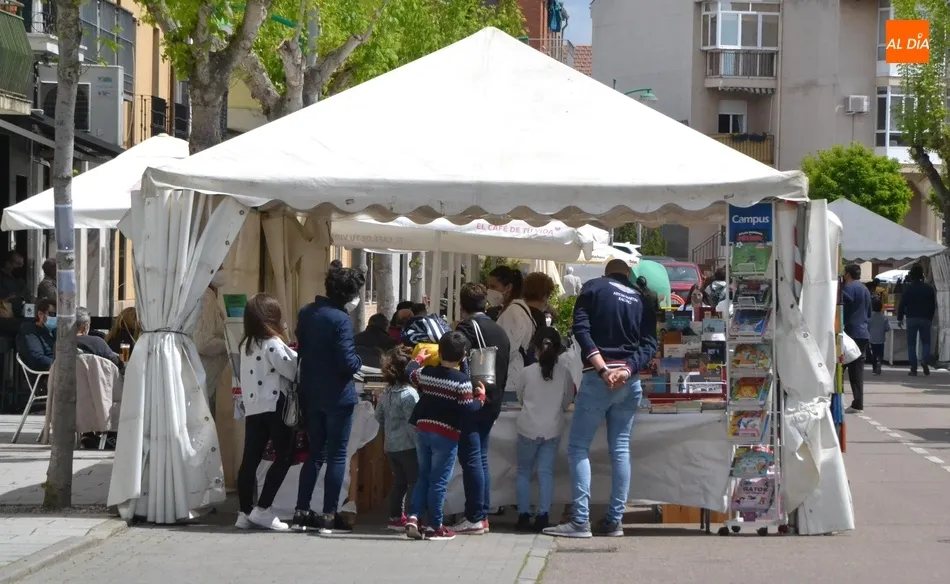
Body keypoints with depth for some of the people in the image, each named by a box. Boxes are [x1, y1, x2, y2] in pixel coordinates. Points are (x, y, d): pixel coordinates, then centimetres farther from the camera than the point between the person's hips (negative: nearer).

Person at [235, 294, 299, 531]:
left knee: (250, 459, 5)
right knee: (284, 456, -1)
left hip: (252, 408, 7)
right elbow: (292, 370, -12)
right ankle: (262, 509, -7)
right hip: (274, 407, -7)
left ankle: (245, 512, 5)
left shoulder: (247, 345, 14)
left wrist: (293, 356, 12)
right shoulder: (273, 344, -11)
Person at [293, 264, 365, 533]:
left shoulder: (306, 313, 5)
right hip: (337, 396, -7)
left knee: (315, 453, 15)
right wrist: (359, 362, -1)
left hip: (310, 394, 7)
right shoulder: (340, 319, -19)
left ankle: (302, 511, 13)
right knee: (337, 455, 1)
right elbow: (347, 362, -20)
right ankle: (329, 515, 1)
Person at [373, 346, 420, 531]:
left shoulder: (386, 392, 8)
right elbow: (412, 423, -21)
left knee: (399, 482, 15)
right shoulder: (409, 393, -17)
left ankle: (395, 517, 17)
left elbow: (379, 415, 18)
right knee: (416, 482, -2)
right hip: (408, 446, -8)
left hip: (390, 445, 8)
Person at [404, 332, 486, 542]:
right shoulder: (462, 382, -13)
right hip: (447, 434, -5)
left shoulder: (425, 373, 2)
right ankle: (435, 526, 4)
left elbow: (410, 373, 24)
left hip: (422, 429, 5)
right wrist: (480, 397, 3)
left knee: (423, 476, 16)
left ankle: (413, 517, 3)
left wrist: (418, 358, 42)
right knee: (439, 480, 0)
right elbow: (468, 410, -15)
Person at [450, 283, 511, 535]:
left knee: (471, 459, -6)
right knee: (481, 459, 13)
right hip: (492, 403, 8)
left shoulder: (467, 328, -10)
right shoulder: (500, 331, 16)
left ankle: (474, 519, -7)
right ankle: (483, 515, 14)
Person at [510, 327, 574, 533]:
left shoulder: (527, 372, -9)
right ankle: (543, 516, -2)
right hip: (552, 430, 1)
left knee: (524, 472, 10)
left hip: (528, 429, -1)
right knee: (546, 472, 5)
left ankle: (524, 516, 8)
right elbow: (567, 401, 4)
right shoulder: (564, 373, -7)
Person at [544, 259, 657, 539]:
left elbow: (581, 329, -10)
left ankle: (580, 521, -9)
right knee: (621, 448, 8)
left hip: (597, 378, -4)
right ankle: (614, 521, 8)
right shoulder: (642, 298, 13)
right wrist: (627, 370, -10)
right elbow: (650, 344, 2)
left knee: (578, 446, -1)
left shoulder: (593, 288, 2)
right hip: (630, 382, 4)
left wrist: (603, 369, -15)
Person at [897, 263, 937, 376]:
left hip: (911, 318, -1)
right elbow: (933, 305, 7)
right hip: (925, 319, 1)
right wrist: (930, 318, 19)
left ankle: (913, 368, 0)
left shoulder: (908, 288, -4)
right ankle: (925, 361, -15)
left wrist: (900, 318, 5)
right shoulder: (929, 288, 2)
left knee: (911, 343, 4)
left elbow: (902, 304, -5)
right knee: (926, 342, 11)